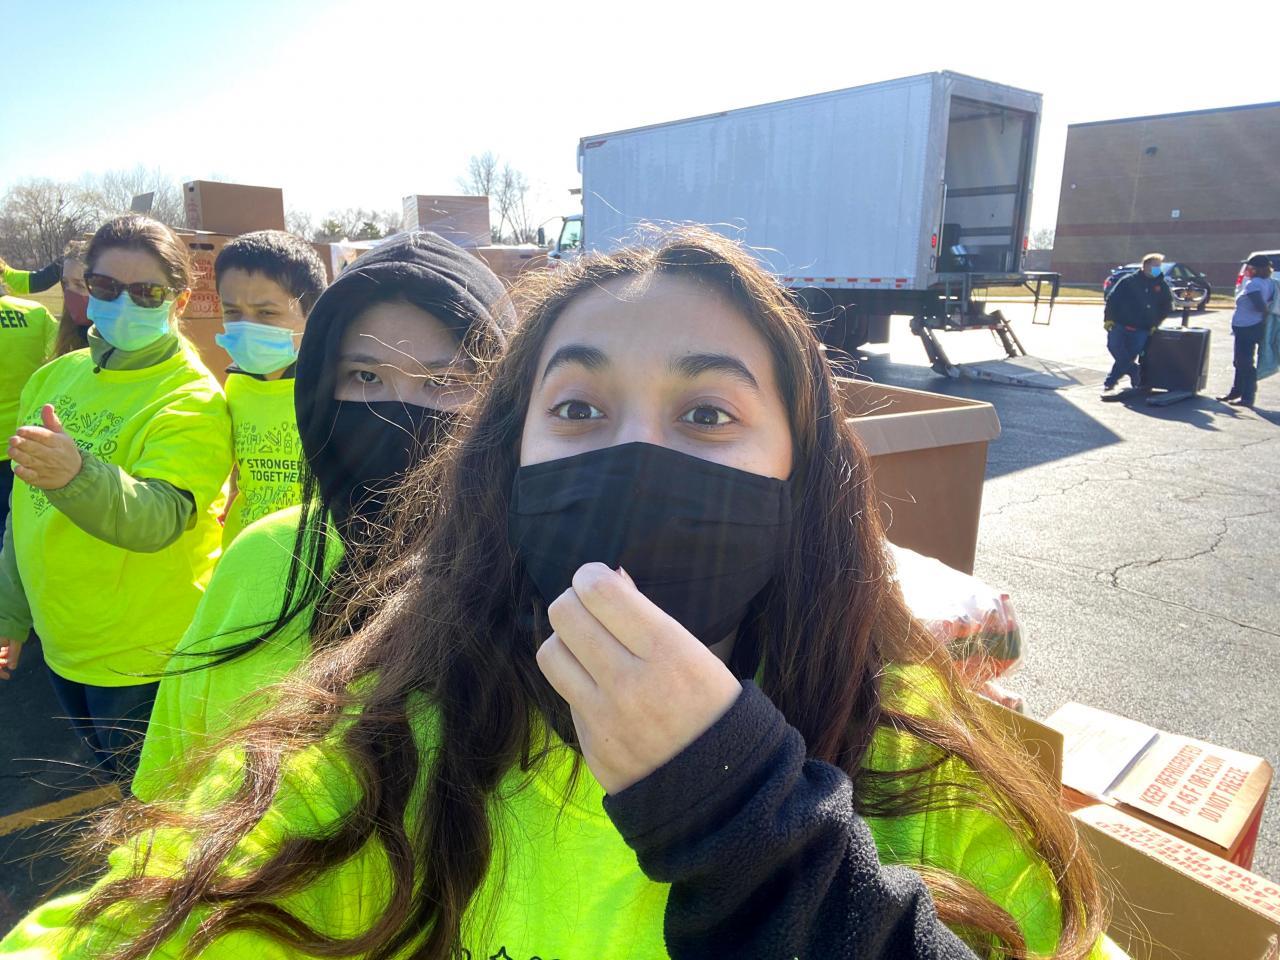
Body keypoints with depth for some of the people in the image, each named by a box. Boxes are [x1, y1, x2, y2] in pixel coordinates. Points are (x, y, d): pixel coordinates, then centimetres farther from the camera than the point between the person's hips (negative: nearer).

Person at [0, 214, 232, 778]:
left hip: (145, 663, -6)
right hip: (61, 646, 6)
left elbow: (157, 515, -33)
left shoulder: (193, 400, -18)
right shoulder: (55, 378, 2)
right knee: (112, 781, 26)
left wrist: (75, 474, -52)